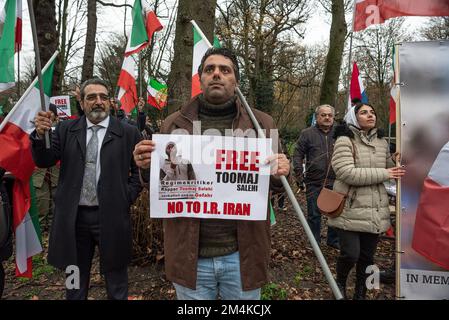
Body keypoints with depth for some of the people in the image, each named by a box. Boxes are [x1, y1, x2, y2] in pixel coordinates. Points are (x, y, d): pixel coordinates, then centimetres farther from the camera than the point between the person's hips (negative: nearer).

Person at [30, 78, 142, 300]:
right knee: (75, 281, 20)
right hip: (73, 216, 2)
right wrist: (40, 134, -17)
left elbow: (140, 171, -1)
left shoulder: (128, 133, -2)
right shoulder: (66, 129, 6)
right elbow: (44, 161, 0)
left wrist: (125, 199, -10)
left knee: (116, 283, 14)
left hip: (111, 216, -2)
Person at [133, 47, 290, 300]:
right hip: (190, 256, 1)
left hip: (242, 255, 0)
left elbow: (274, 184, 7)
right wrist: (147, 167, -12)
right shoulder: (175, 124, 2)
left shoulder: (260, 123, 1)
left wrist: (279, 175, -15)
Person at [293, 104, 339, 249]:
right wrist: (299, 175, -6)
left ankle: (333, 240, 30)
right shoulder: (308, 133, 2)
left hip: (335, 182, 2)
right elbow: (298, 154, 1)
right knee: (314, 214, 6)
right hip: (314, 183, -2)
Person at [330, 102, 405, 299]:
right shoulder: (344, 140, -9)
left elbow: (387, 168, 25)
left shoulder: (381, 141, 12)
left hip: (375, 211, 6)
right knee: (350, 254, -6)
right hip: (350, 209, -6)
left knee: (367, 256, 12)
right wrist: (383, 174, -17)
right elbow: (347, 173, -21)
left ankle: (360, 292, 35)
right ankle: (340, 283, 27)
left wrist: (395, 161, 2)